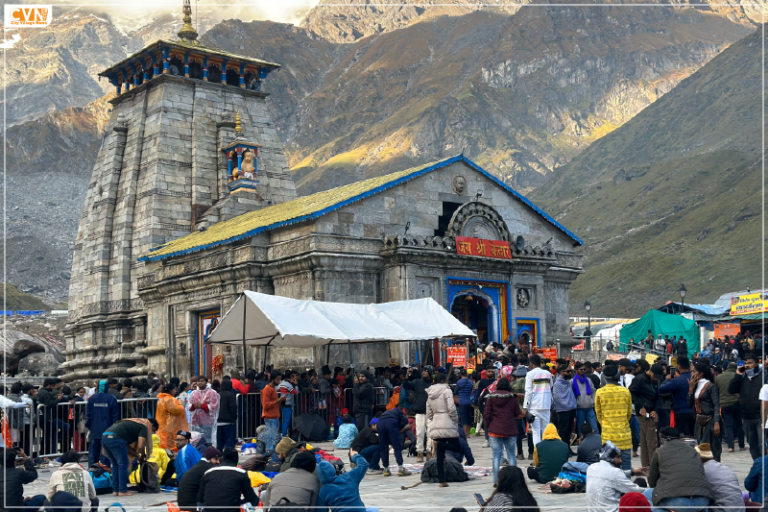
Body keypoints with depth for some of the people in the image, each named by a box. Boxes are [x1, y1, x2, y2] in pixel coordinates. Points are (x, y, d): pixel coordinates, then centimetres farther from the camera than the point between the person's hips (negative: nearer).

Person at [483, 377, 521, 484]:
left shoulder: (491, 397, 0)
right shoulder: (512, 397, 0)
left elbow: (486, 414, -1)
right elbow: (517, 414, 4)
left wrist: (488, 427, 11)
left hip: (495, 431, 0)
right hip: (510, 431, 0)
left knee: (496, 456, 2)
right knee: (511, 455, 9)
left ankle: (496, 480, -1)